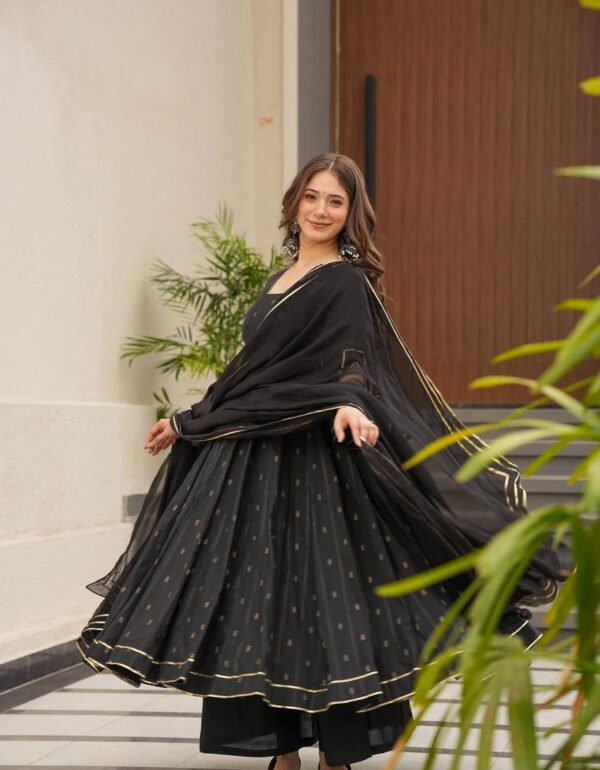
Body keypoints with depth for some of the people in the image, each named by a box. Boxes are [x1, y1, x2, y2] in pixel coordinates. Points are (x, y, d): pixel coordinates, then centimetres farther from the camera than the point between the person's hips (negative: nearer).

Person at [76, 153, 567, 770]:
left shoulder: (345, 282, -5)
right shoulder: (281, 279, 17)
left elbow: (354, 362, -19)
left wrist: (349, 406, -40)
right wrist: (188, 423, 28)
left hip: (309, 463, -8)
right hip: (249, 460, 8)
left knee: (317, 595, -5)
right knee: (256, 602, 7)